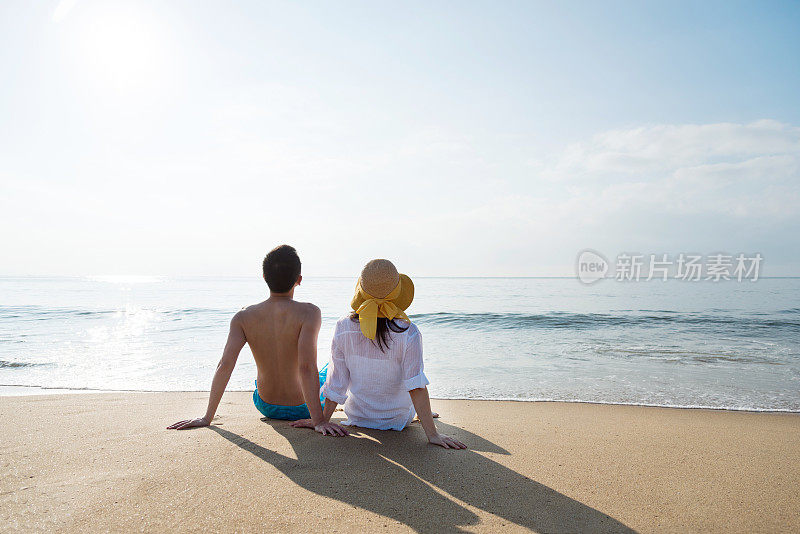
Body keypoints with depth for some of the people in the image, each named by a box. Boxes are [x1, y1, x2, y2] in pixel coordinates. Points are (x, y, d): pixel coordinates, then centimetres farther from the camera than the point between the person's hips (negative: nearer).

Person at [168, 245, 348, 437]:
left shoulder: (243, 317, -14)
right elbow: (307, 368, -33)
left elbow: (225, 365, -19)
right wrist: (318, 421, -32)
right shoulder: (308, 313, -25)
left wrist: (207, 417, -13)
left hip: (266, 407, 4)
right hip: (302, 409, -3)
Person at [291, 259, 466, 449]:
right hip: (398, 418, -2)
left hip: (356, 416, 2)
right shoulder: (408, 333, -26)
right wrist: (432, 434, -21)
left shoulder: (343, 328, -19)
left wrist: (322, 419, -1)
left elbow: (337, 382, -13)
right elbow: (416, 387, -27)